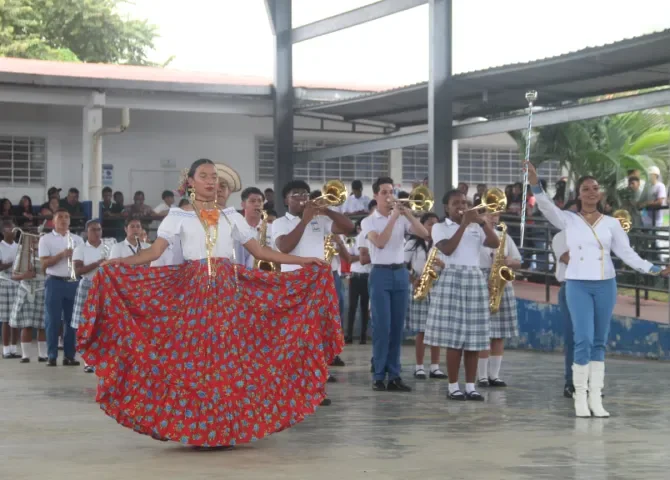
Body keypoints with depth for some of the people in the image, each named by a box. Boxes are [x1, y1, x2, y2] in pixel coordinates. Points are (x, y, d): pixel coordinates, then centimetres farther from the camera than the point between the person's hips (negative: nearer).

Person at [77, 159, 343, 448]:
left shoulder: (231, 216, 12)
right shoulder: (178, 216, 4)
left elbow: (260, 251, 12)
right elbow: (154, 252, -6)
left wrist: (304, 261, 6)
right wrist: (118, 263, -22)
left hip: (228, 292, 2)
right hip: (192, 291, -2)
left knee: (229, 357, -2)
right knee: (193, 357, -6)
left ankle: (227, 430, 5)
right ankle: (197, 431, 0)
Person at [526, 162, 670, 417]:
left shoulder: (611, 223, 7)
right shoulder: (568, 220, 2)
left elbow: (627, 253, 6)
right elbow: (547, 207, -15)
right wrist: (535, 183, -31)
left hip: (606, 285, 3)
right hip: (578, 285, -2)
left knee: (600, 342, 5)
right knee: (584, 340, -12)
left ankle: (596, 398, 8)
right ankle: (580, 398, -4)